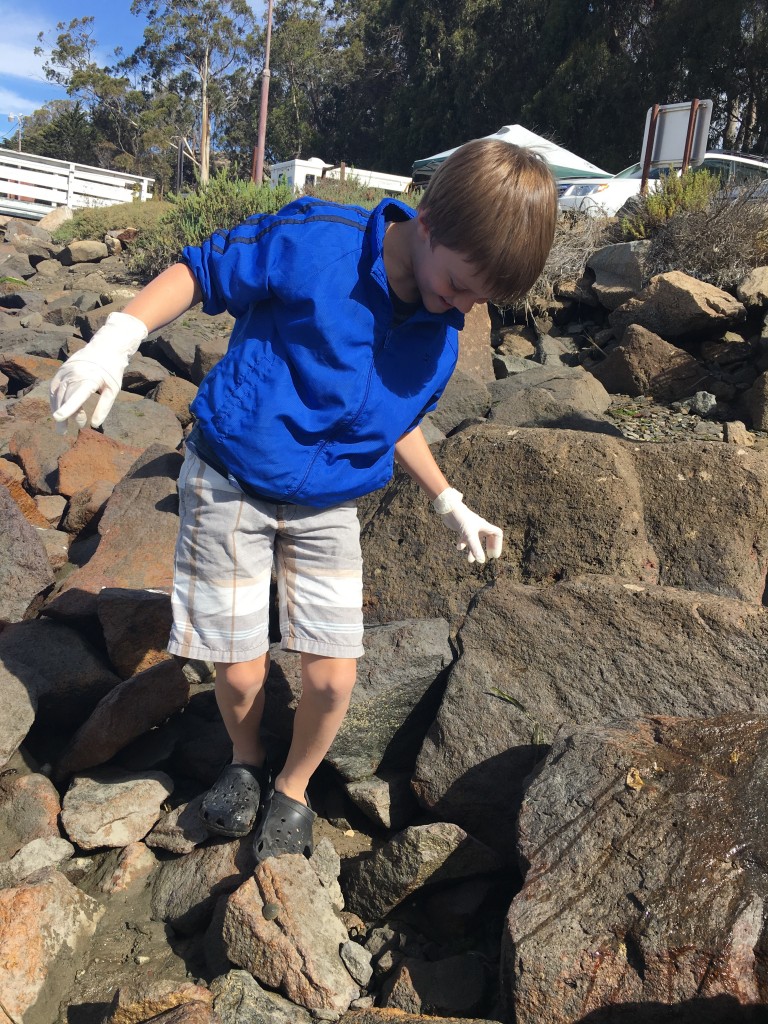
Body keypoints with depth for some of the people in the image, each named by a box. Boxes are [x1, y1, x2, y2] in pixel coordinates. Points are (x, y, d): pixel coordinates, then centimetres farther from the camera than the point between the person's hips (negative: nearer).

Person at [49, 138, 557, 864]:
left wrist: (450, 504, 16)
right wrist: (116, 339, -22)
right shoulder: (312, 243, -18)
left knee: (333, 677, -1)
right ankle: (246, 759, 39)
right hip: (230, 485, -4)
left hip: (328, 506, 4)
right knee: (240, 674, 2)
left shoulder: (442, 333, 0)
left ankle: (292, 788, 32)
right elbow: (198, 272, -8)